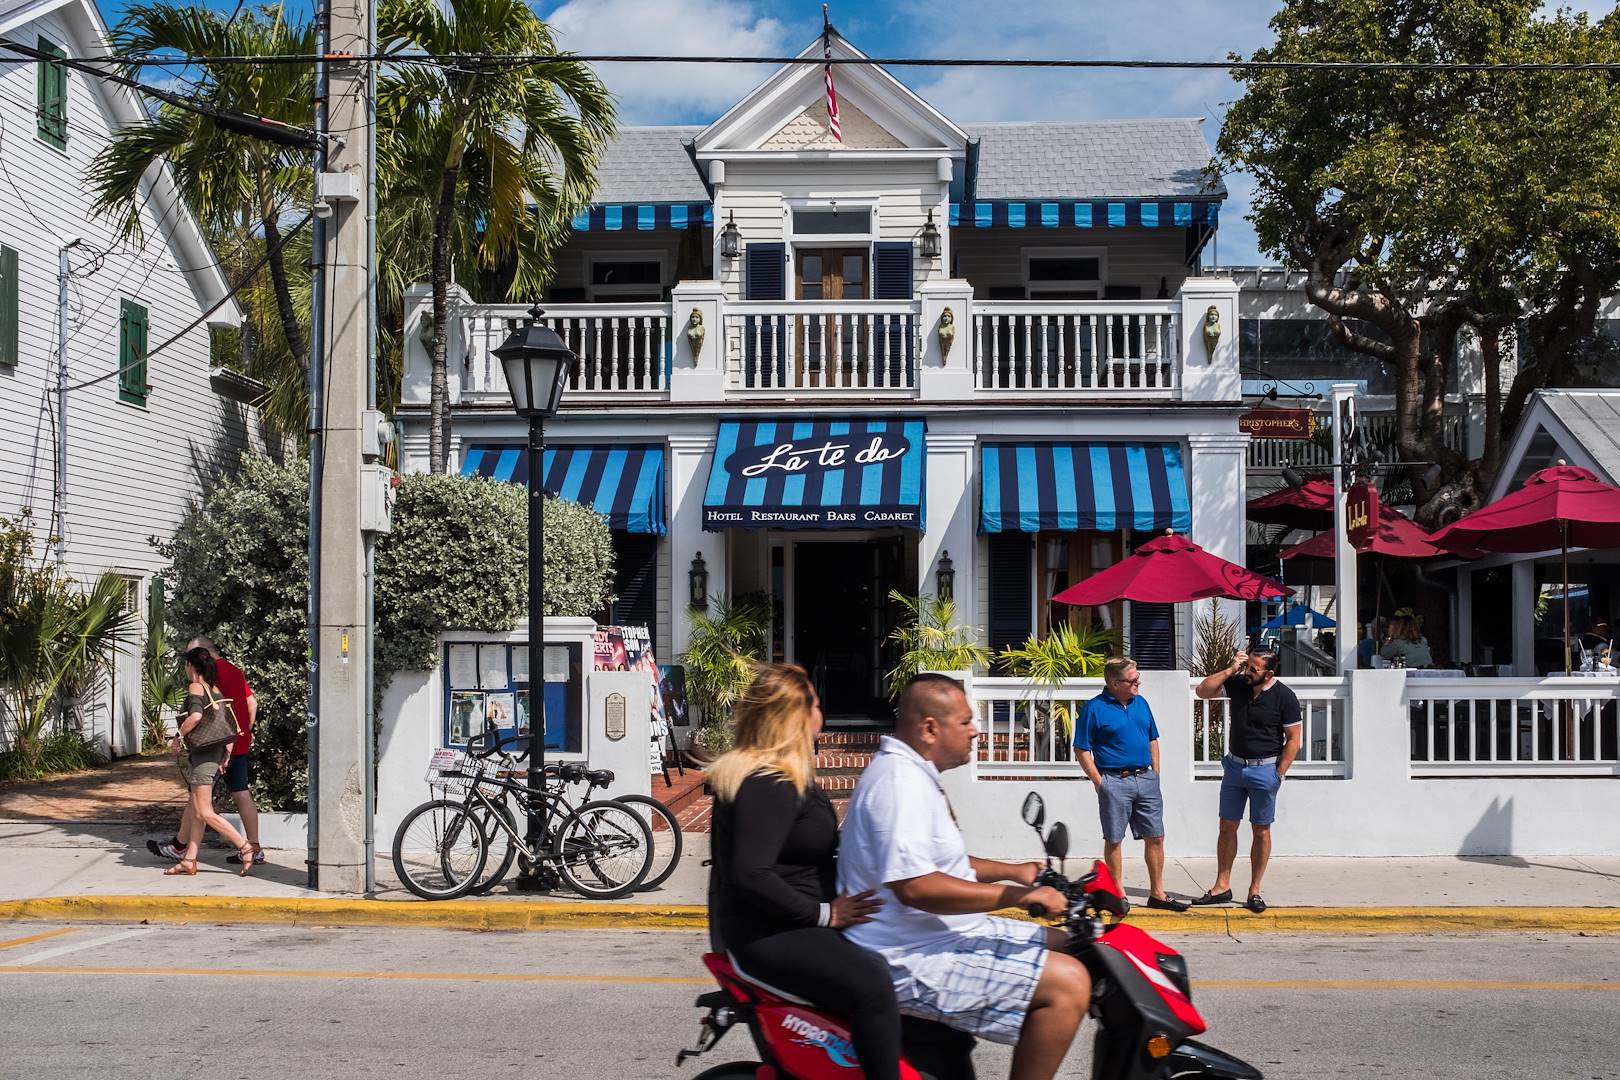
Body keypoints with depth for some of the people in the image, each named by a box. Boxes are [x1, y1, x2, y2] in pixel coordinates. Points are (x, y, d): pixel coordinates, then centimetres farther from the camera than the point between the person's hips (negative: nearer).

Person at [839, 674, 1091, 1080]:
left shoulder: (912, 773, 16)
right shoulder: (901, 782, -19)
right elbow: (914, 886, -30)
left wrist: (1014, 871, 20)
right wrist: (1016, 895, -25)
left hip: (939, 936, 11)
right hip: (913, 962, -11)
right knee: (1069, 983, -20)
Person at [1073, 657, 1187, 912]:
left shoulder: (1141, 703, 10)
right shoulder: (1095, 708, -8)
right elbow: (1082, 750, -7)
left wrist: (1155, 773, 11)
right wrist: (1099, 783, -10)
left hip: (1146, 779, 6)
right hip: (1115, 781, -6)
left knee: (1155, 837, 7)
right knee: (1113, 840, 3)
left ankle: (1157, 893, 16)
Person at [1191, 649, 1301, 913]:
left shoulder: (1284, 697, -10)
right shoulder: (1237, 684, 1)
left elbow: (1293, 739, -8)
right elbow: (1203, 690, 0)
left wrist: (1278, 774, -13)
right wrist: (1230, 670, -9)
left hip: (1264, 769, -4)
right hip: (1234, 765, 4)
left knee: (1261, 831, 4)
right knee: (1227, 825, 7)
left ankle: (1254, 891, 12)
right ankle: (1222, 886, 14)